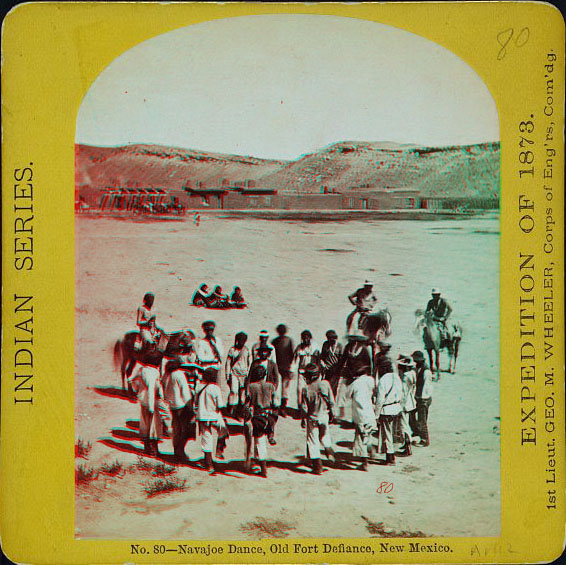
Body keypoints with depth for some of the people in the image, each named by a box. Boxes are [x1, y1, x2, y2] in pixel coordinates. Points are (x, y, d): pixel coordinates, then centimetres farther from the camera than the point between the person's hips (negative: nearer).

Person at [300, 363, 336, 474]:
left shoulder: (306, 389, -15)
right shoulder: (325, 384, -10)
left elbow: (304, 407, -8)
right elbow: (331, 401, -2)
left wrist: (303, 419, 5)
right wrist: (332, 412, 13)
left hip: (312, 418, -2)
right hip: (324, 416, 2)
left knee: (313, 441, 6)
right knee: (324, 434, 30)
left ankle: (317, 466, 6)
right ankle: (328, 449, 7)